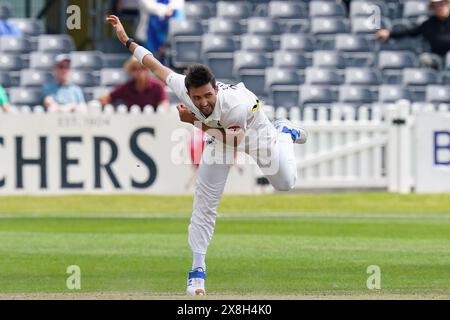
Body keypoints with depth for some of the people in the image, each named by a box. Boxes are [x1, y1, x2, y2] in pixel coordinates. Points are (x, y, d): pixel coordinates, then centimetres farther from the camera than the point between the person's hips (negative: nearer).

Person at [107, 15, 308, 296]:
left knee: (286, 183, 15)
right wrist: (126, 40, -12)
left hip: (254, 131, -2)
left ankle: (284, 133, 45)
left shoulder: (237, 104, -47)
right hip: (219, 134, 2)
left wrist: (195, 122, -32)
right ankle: (198, 269, 3)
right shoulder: (183, 88, -36)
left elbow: (233, 140, -30)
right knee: (204, 202, -7)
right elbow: (157, 66, -18)